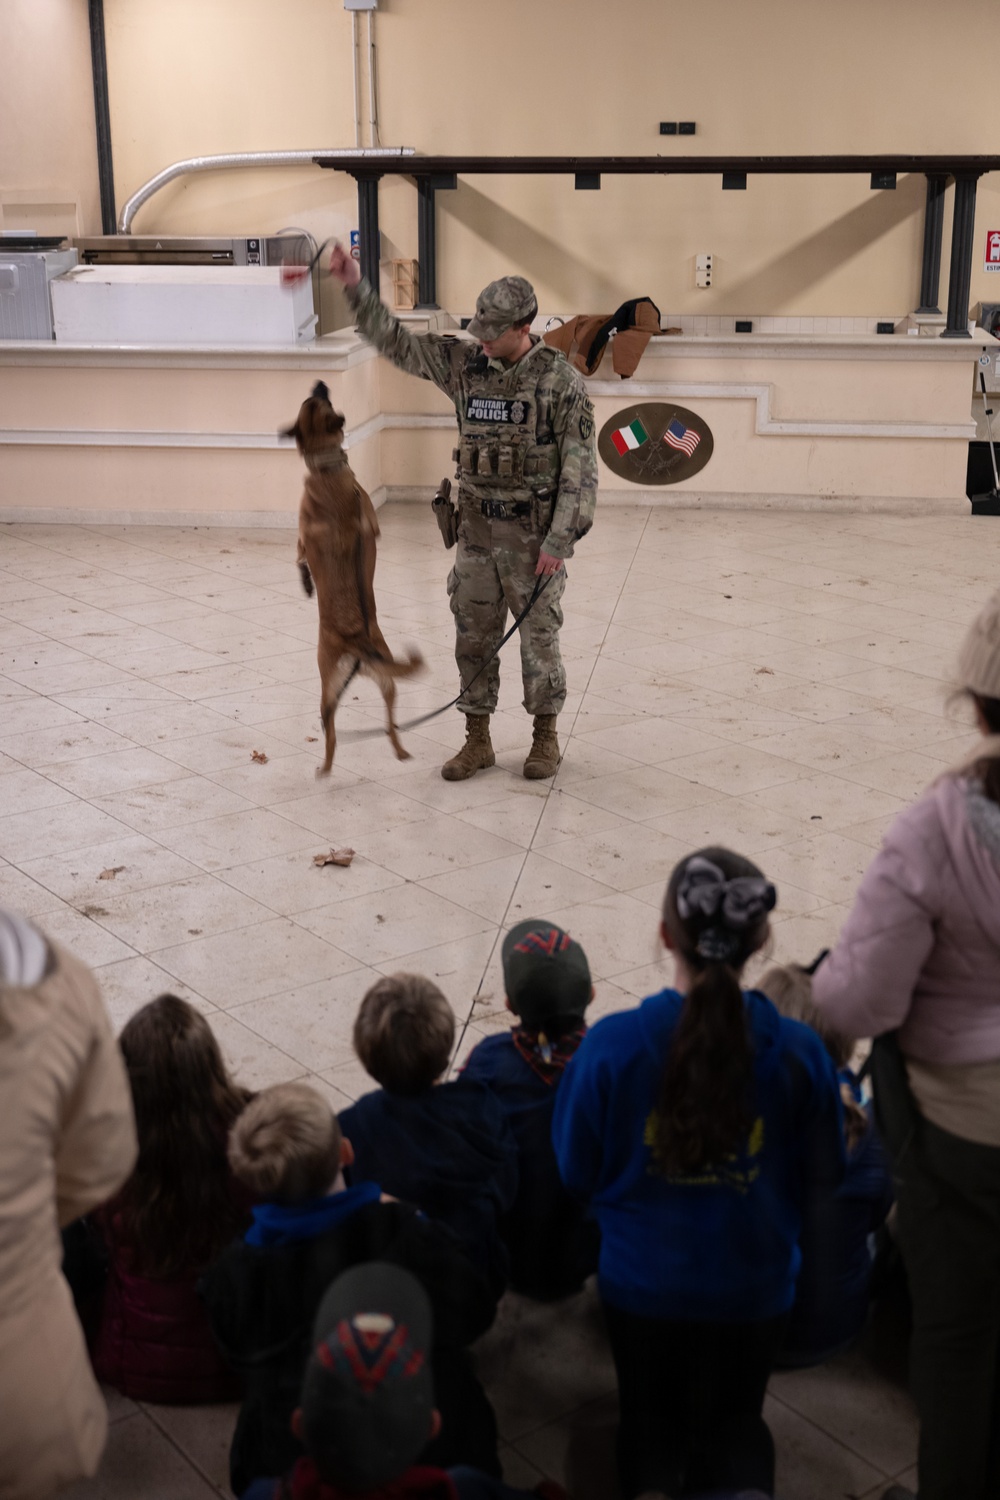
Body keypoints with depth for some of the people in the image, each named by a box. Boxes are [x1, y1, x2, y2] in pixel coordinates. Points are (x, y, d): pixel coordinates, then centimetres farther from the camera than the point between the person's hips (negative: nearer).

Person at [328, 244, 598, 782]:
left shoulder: (561, 379, -13)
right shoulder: (464, 363, 0)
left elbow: (580, 466, -13)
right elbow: (395, 341, 5)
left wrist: (560, 539, -17)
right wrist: (355, 286, -8)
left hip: (533, 531, -4)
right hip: (477, 529, 5)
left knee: (538, 637, 6)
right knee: (473, 637, 8)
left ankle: (545, 737, 23)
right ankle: (477, 742, 20)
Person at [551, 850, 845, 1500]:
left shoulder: (612, 1045, -23)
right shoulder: (799, 1052, -20)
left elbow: (578, 1172, -10)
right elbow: (824, 1174, -5)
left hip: (641, 1281, 0)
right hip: (752, 1288, 0)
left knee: (650, 1418, 28)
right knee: (734, 1423, 25)